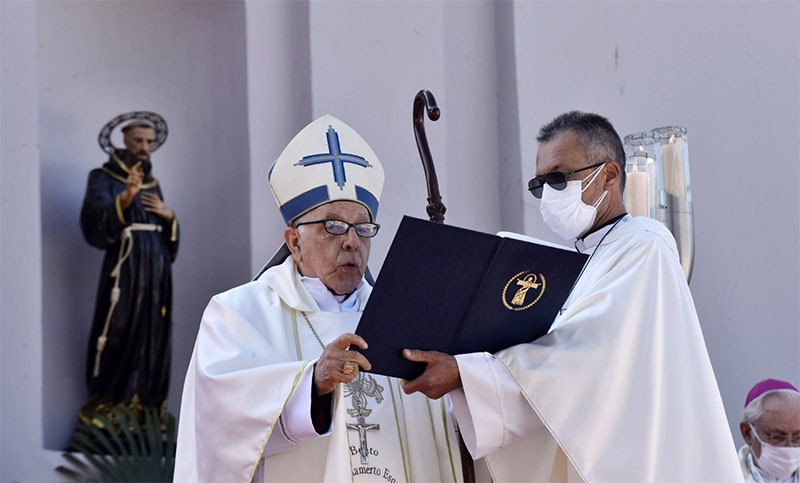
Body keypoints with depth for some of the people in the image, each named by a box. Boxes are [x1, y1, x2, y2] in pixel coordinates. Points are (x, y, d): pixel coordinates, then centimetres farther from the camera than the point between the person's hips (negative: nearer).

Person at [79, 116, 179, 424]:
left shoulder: (153, 184, 18)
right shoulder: (104, 177, 0)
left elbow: (170, 234, 22)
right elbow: (94, 217, -19)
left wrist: (168, 216, -1)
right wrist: (125, 197, -34)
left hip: (157, 269, 6)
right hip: (125, 265, -6)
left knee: (153, 335, 2)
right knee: (119, 332, -12)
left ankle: (144, 405, 5)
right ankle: (104, 404, -10)